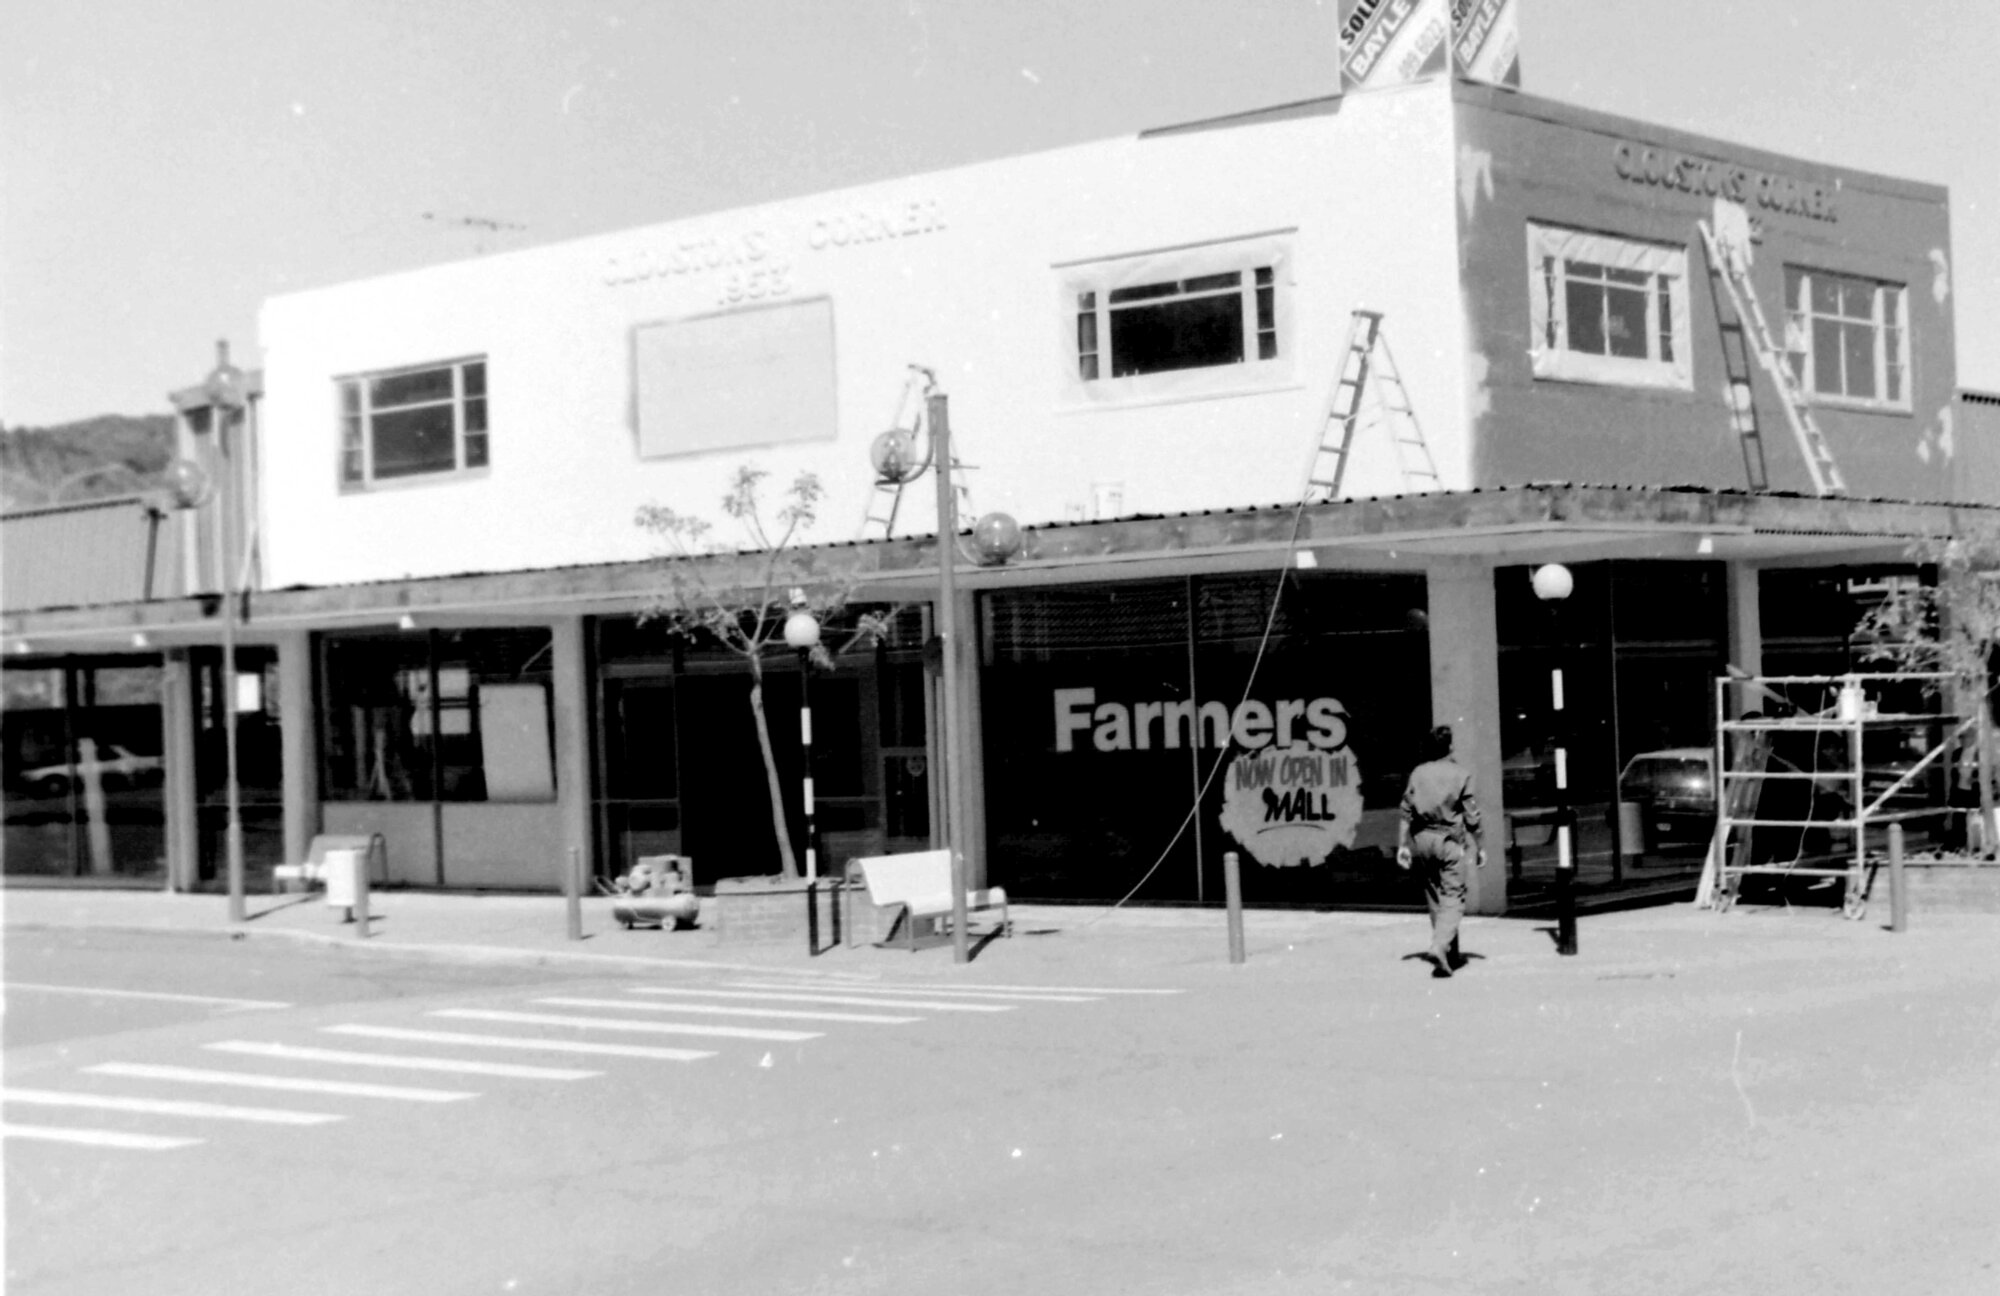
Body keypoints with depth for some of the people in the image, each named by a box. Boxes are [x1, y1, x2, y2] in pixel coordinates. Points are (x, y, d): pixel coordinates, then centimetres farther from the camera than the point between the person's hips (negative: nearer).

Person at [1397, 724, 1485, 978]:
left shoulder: (1417, 774, 5)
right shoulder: (1461, 774, -5)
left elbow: (1406, 812, 3)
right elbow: (1472, 815, -4)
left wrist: (1403, 845, 7)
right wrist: (1479, 847, 4)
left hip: (1422, 839, 4)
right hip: (1449, 840, -4)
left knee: (1434, 898, 14)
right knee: (1452, 898, -3)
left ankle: (1451, 954, 22)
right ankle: (1439, 947, -24)